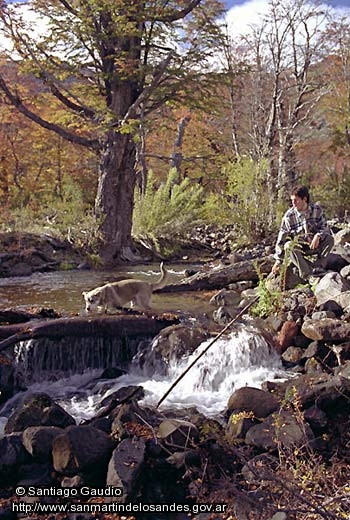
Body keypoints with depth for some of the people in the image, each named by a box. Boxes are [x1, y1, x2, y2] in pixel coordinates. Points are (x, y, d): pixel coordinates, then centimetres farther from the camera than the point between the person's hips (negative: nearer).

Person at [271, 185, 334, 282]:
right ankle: (308, 276, -40)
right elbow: (281, 238, -8)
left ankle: (319, 267, -29)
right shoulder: (289, 216, -11)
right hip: (298, 249, -1)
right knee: (289, 246, -35)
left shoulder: (317, 210, -6)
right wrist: (278, 260, -8)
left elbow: (325, 227, -3)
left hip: (314, 246, 2)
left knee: (329, 239, -24)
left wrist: (318, 236, -28)